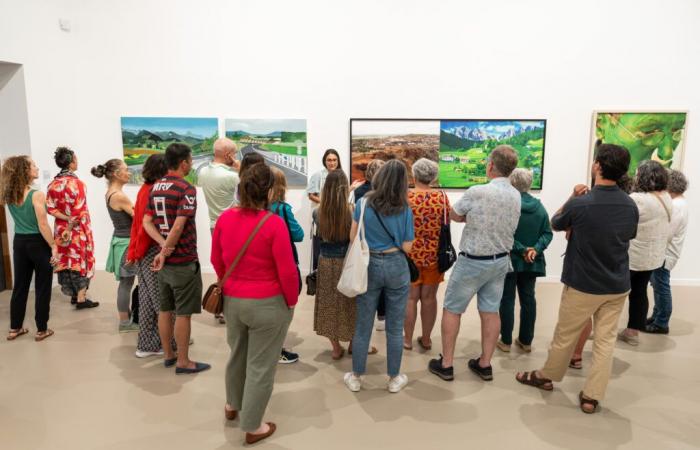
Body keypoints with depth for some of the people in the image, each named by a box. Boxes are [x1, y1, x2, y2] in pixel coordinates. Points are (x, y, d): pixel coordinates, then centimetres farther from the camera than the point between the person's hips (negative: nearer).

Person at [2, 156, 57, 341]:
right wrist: (53, 246, -11)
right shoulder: (37, 195, -18)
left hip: (19, 242, 6)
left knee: (20, 286, 17)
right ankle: (41, 330, 14)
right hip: (38, 243, -6)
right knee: (42, 288, 5)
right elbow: (43, 226, -18)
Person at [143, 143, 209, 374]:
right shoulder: (186, 189, -17)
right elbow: (178, 226, -24)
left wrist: (164, 246, -6)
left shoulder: (155, 187, 9)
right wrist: (165, 252, -14)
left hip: (165, 260, 8)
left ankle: (168, 355, 27)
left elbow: (147, 222, 5)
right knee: (183, 313, 1)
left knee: (165, 309, 15)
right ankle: (183, 361, 10)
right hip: (184, 261, -8)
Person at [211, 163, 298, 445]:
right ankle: (253, 427, 27)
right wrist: (292, 301, -3)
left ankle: (232, 405, 51)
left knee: (237, 355, 28)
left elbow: (216, 260, 7)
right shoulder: (274, 223, -21)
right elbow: (287, 271, -18)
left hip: (232, 300, 6)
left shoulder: (224, 218, -5)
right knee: (261, 365, 11)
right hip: (268, 304, -5)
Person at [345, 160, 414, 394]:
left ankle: (356, 377, 23)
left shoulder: (363, 204, -6)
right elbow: (407, 247, -6)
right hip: (396, 267, -1)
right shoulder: (405, 210, -7)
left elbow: (353, 238, 0)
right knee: (395, 327, 10)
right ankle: (394, 379, 23)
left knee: (363, 326, 11)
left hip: (369, 266, 1)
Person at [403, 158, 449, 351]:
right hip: (434, 254, 2)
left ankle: (408, 339, 21)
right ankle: (426, 339, 24)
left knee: (410, 297, 10)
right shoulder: (442, 197, -6)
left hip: (411, 253, -1)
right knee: (429, 297, 12)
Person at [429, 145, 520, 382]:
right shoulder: (516, 196, 0)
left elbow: (453, 215, -6)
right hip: (501, 260, 6)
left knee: (452, 310, 7)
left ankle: (446, 364, 15)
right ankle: (485, 364, 23)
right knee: (490, 312, 12)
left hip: (473, 262, -6)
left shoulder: (477, 192, -21)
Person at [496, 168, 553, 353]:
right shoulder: (539, 206, 2)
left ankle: (506, 341, 14)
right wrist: (535, 249, -11)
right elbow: (547, 233, -1)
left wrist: (521, 250, -15)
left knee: (507, 299, 6)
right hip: (532, 262, 5)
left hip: (509, 260, -4)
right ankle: (526, 341, 22)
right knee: (528, 299, 13)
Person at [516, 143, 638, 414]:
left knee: (565, 336, 13)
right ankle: (591, 396, 18)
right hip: (618, 286, 4)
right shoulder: (631, 206, -3)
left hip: (583, 285, -4)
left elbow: (555, 224, -1)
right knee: (605, 340, 11)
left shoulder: (579, 204, -20)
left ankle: (547, 377, 33)